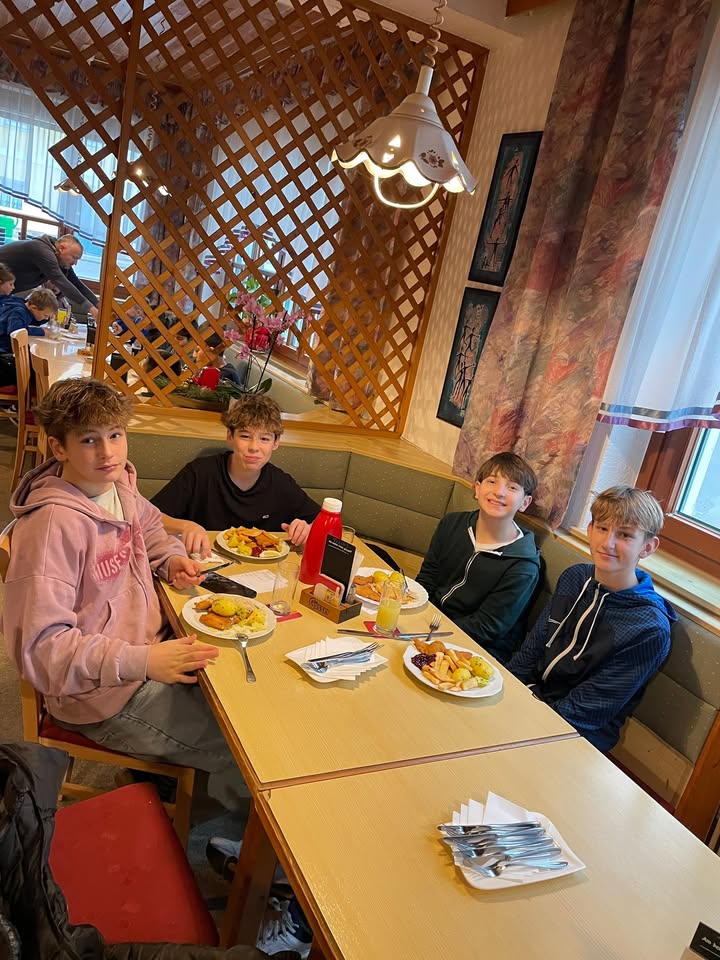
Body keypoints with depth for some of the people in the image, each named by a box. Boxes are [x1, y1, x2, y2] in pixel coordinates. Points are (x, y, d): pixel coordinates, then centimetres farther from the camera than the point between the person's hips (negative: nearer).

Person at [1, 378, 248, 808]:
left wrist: (174, 559, 2)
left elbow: (151, 526, 23)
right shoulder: (54, 524, -26)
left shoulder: (119, 486, -2)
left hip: (150, 650, 8)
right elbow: (41, 647, -25)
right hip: (104, 694, -8)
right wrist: (143, 660, -30)